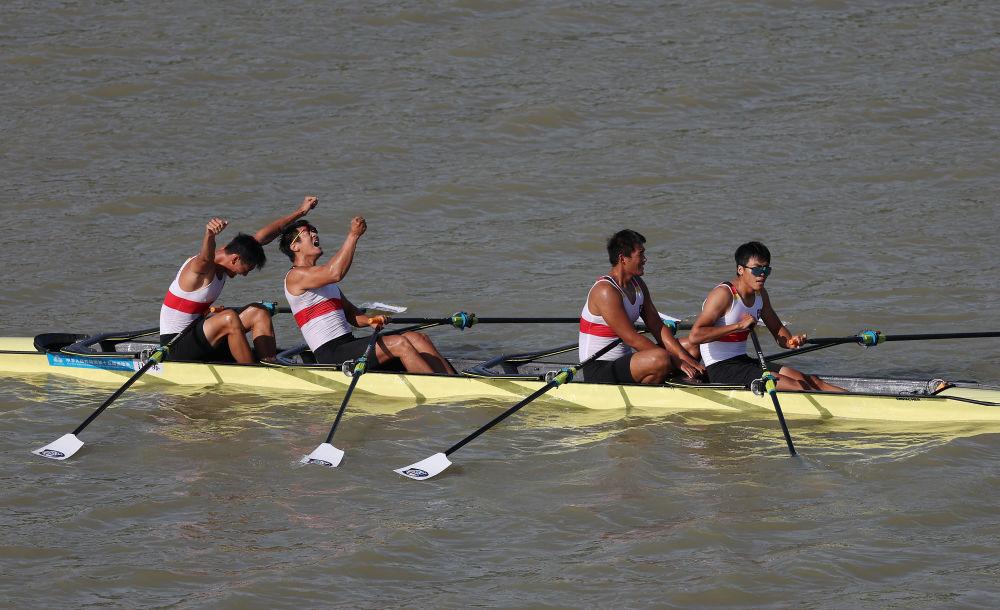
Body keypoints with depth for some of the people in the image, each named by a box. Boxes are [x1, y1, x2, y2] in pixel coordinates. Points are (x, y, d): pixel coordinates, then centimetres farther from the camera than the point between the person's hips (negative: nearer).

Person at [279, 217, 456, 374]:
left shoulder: (323, 278, 26)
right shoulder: (295, 276, -4)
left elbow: (350, 314, 21)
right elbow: (335, 273, -23)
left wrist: (370, 321, -1)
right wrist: (353, 235, -19)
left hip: (348, 346, 9)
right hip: (330, 355, -9)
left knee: (418, 338, -3)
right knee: (400, 344, -22)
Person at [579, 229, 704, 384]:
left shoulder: (638, 285, 11)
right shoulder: (606, 292, -19)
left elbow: (657, 327, 9)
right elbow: (631, 338, -22)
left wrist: (684, 358, -7)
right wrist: (676, 361, -22)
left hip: (624, 361, 10)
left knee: (691, 346, 4)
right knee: (661, 359, -34)